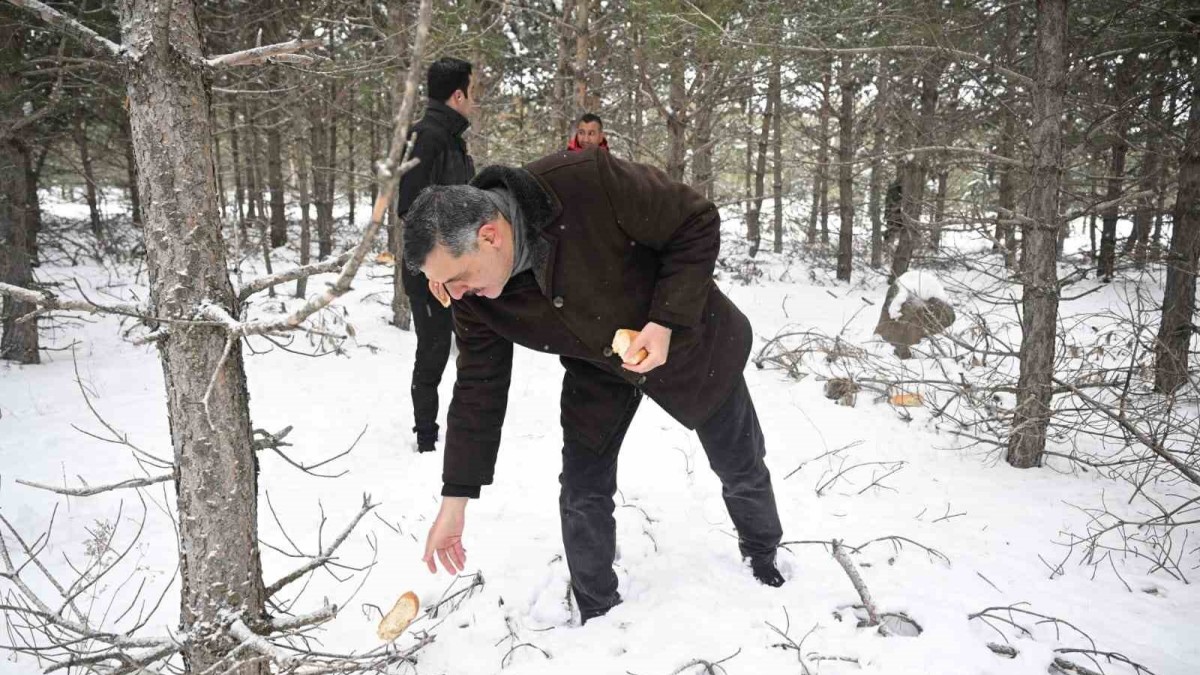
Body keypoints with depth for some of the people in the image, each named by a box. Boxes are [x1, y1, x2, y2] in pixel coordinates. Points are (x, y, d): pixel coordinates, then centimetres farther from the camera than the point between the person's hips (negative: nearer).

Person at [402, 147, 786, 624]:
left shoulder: (589, 182, -38)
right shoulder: (474, 298, -21)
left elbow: (699, 225, -26)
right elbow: (478, 389, -11)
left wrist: (667, 321, -33)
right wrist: (454, 500, -10)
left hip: (686, 340, -2)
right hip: (597, 369, 3)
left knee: (741, 469, 15)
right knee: (582, 493, -3)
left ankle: (763, 559, 46)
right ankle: (597, 616, 22)